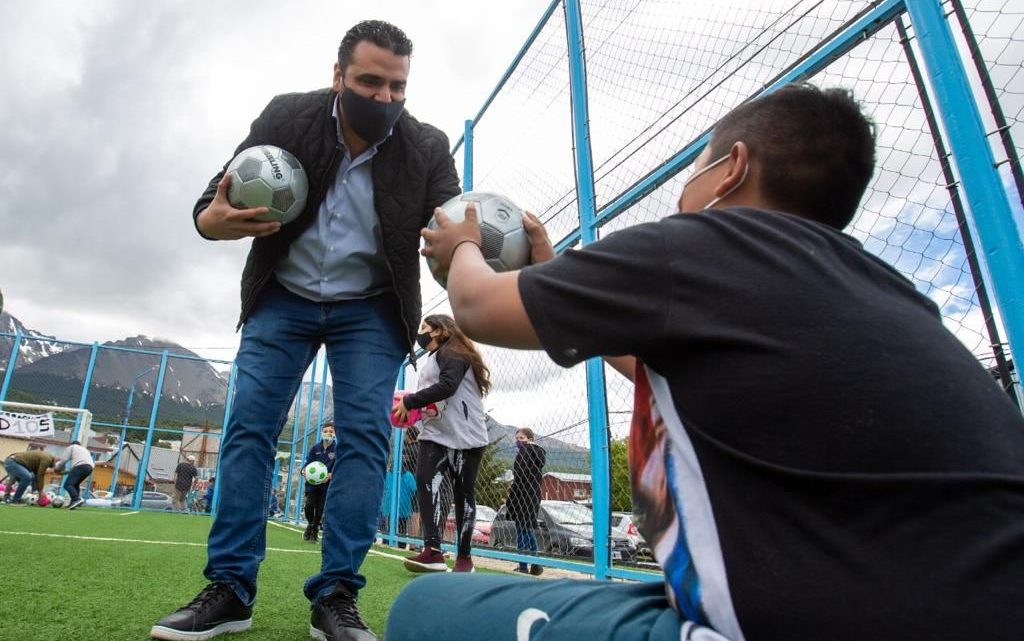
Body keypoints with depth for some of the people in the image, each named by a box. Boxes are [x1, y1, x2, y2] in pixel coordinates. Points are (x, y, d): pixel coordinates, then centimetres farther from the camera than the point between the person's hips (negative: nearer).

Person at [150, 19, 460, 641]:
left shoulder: (428, 148, -13)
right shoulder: (287, 117, -10)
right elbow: (220, 193, -6)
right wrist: (213, 221, -30)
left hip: (371, 308, -1)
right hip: (284, 297, 1)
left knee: (365, 436, -10)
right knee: (249, 428, -5)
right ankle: (230, 588, 5)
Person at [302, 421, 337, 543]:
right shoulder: (315, 447, 2)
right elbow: (308, 462, 3)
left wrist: (330, 475, -27)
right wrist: (304, 470, -18)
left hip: (326, 483, -1)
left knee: (320, 508, 3)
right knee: (309, 505, -8)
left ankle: (315, 530, 25)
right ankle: (310, 525, 22)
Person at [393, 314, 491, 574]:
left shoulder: (451, 352, -5)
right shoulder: (432, 360, 24)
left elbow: (447, 386, -21)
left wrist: (408, 402, -18)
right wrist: (413, 407, 5)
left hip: (464, 435, -8)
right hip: (435, 433, 8)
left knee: (463, 494, 0)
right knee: (426, 482, -14)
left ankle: (464, 556, 11)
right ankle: (432, 551, -20)